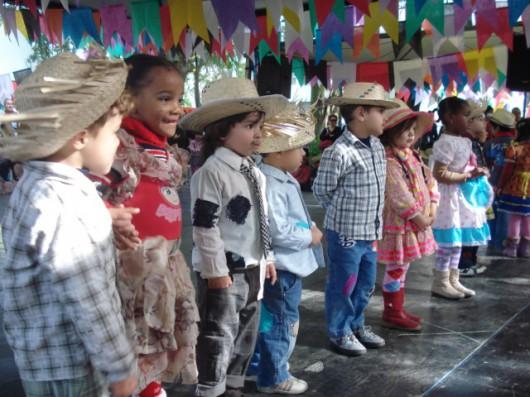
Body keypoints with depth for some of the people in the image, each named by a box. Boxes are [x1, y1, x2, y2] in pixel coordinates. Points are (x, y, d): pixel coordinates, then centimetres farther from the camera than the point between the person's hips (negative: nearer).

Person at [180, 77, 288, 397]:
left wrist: (267, 258, 18)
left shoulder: (255, 172, 9)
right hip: (225, 270, -9)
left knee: (247, 334, 19)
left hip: (253, 268, 9)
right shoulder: (211, 172, -18)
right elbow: (205, 227, -20)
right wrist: (217, 272, -18)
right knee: (219, 336, 1)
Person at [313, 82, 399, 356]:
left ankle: (356, 325, 39)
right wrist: (344, 214, -1)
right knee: (342, 285, 8)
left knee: (366, 285, 20)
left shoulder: (377, 147, 6)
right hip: (346, 233, -8)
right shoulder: (339, 152, -21)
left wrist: (373, 221, 13)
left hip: (369, 233, 8)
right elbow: (322, 190, -13)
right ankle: (339, 332, 25)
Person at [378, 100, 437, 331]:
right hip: (398, 223, -9)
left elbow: (429, 181, 11)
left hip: (417, 223, 9)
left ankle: (398, 310, 29)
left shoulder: (412, 156, 11)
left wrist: (431, 211, -2)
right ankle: (392, 314, 14)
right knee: (395, 269, 1)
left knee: (401, 268, 17)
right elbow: (400, 196, -24)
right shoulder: (388, 161, -19)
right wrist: (419, 217, -18)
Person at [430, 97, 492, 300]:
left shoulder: (464, 141, 11)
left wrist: (477, 172, 7)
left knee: (457, 241, 15)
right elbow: (439, 174, -25)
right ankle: (440, 283, 10)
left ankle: (453, 280, 26)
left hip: (464, 197, 10)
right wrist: (468, 176, -21)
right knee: (449, 242, -2)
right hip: (451, 197, -10)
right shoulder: (447, 142, -19)